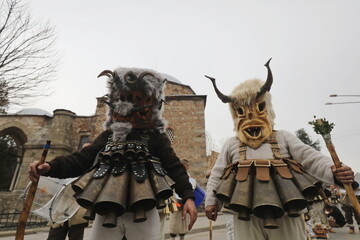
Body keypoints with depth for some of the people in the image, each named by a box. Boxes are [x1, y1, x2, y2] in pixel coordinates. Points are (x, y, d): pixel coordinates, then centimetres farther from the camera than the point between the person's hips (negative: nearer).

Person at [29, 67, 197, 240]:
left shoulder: (156, 137, 5)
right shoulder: (108, 136, 14)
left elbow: (174, 167, -1)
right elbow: (81, 159, 9)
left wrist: (188, 196, -13)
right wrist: (50, 167, -9)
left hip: (142, 213, -2)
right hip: (107, 212, 3)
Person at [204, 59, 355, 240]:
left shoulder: (283, 137, 13)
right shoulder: (231, 144, 13)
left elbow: (311, 158, 1)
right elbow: (216, 175, 10)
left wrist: (333, 173, -18)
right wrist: (211, 201, 1)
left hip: (284, 213, 1)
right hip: (247, 216, 0)